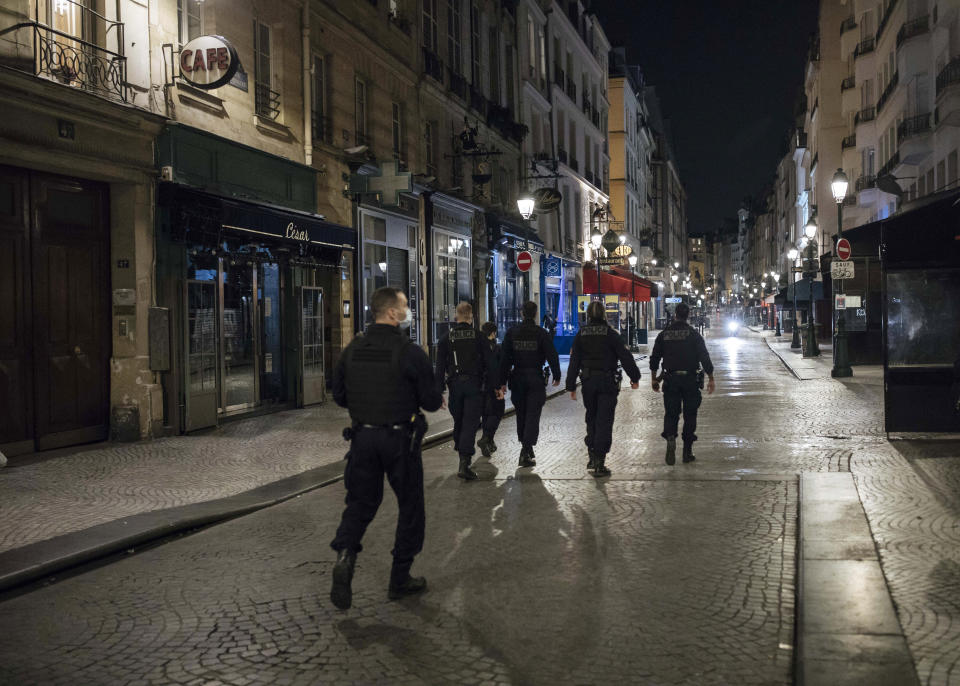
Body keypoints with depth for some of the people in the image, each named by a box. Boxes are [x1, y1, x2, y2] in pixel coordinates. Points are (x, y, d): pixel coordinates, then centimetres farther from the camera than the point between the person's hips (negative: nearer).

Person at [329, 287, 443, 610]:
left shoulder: (352, 350, 2)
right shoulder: (411, 352, -14)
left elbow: (339, 396, 9)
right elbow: (432, 401, -11)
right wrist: (437, 399, 12)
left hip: (363, 437, 4)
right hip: (400, 439, -4)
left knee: (360, 502, 14)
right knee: (410, 505, 11)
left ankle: (345, 555, -12)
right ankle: (400, 579, 17)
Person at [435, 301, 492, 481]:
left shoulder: (446, 338, 3)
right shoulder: (478, 336, -1)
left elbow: (440, 367, 2)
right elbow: (488, 364, -1)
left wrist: (439, 391, 4)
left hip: (455, 385, 2)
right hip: (474, 385, -2)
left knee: (458, 423, 18)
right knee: (470, 423, -6)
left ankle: (463, 458, 33)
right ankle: (464, 464, -17)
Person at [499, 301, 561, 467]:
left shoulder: (512, 332, 1)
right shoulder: (541, 334, -6)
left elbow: (505, 358, 0)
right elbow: (552, 356, -6)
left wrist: (503, 382, 3)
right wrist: (556, 376, 7)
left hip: (517, 378, 3)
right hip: (536, 379, -3)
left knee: (521, 416, 15)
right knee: (532, 416, -2)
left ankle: (526, 449, 26)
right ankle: (526, 452, -14)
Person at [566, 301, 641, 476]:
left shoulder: (581, 335, 3)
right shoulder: (610, 334, -6)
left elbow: (574, 362, 3)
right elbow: (625, 356, -6)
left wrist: (571, 386, 6)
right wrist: (634, 377, 3)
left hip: (588, 382, 3)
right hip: (607, 382, -3)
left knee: (591, 419, 18)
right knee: (604, 421, -2)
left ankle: (592, 457, 21)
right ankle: (599, 462, -8)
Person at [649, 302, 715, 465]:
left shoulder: (663, 335, 3)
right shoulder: (694, 335, -4)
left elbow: (654, 358, 5)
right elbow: (705, 358, -7)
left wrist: (654, 379, 14)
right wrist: (711, 379, -2)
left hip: (670, 380, 1)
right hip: (690, 380, -1)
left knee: (671, 413, 7)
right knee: (690, 415, 7)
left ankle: (670, 437, -22)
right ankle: (687, 452, 10)